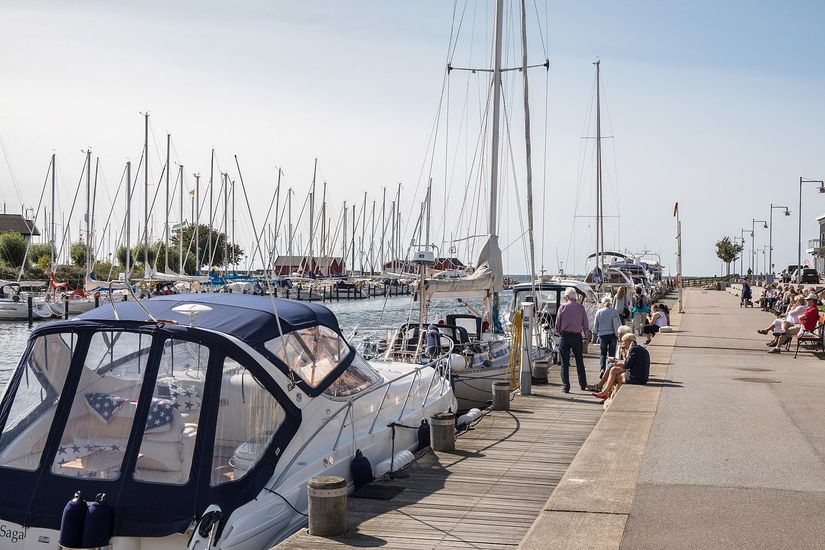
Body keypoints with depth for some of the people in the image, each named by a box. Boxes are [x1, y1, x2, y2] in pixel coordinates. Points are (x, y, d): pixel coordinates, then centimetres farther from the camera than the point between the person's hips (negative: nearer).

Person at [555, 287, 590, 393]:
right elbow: (585, 324, 4)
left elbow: (558, 322, -2)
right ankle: (583, 385, 21)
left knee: (565, 363, 2)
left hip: (565, 336, -2)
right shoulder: (581, 307, 1)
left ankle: (566, 386, -3)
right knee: (579, 361, 15)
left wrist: (559, 332, 14)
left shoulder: (563, 306, -5)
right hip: (577, 336, 2)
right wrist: (587, 336, 13)